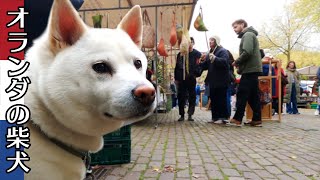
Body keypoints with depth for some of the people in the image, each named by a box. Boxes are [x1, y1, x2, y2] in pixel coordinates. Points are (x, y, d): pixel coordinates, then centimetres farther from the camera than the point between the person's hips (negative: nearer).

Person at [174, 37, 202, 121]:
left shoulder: (197, 54, 4)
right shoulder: (181, 54, 9)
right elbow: (177, 67, 9)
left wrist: (195, 74, -18)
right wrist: (176, 79, 5)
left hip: (192, 79, -1)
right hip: (182, 79, 1)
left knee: (192, 97, 3)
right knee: (181, 97, 2)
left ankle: (190, 115, 11)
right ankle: (182, 115, 11)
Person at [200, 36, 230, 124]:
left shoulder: (222, 51, -4)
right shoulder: (209, 53, 19)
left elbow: (224, 61, -22)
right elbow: (205, 65, 20)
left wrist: (215, 58, -33)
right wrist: (199, 64, 3)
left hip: (221, 81, -8)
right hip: (212, 81, 8)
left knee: (221, 99, -6)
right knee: (213, 99, 10)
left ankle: (223, 117, 0)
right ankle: (215, 117, 17)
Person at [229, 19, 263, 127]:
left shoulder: (248, 35, -7)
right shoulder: (249, 35, 24)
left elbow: (247, 52, -21)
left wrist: (236, 62, -8)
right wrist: (239, 64, 8)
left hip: (249, 70, -10)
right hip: (253, 69, 10)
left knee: (241, 94, -8)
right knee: (253, 96, 8)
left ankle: (237, 119, -4)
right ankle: (257, 119, 11)